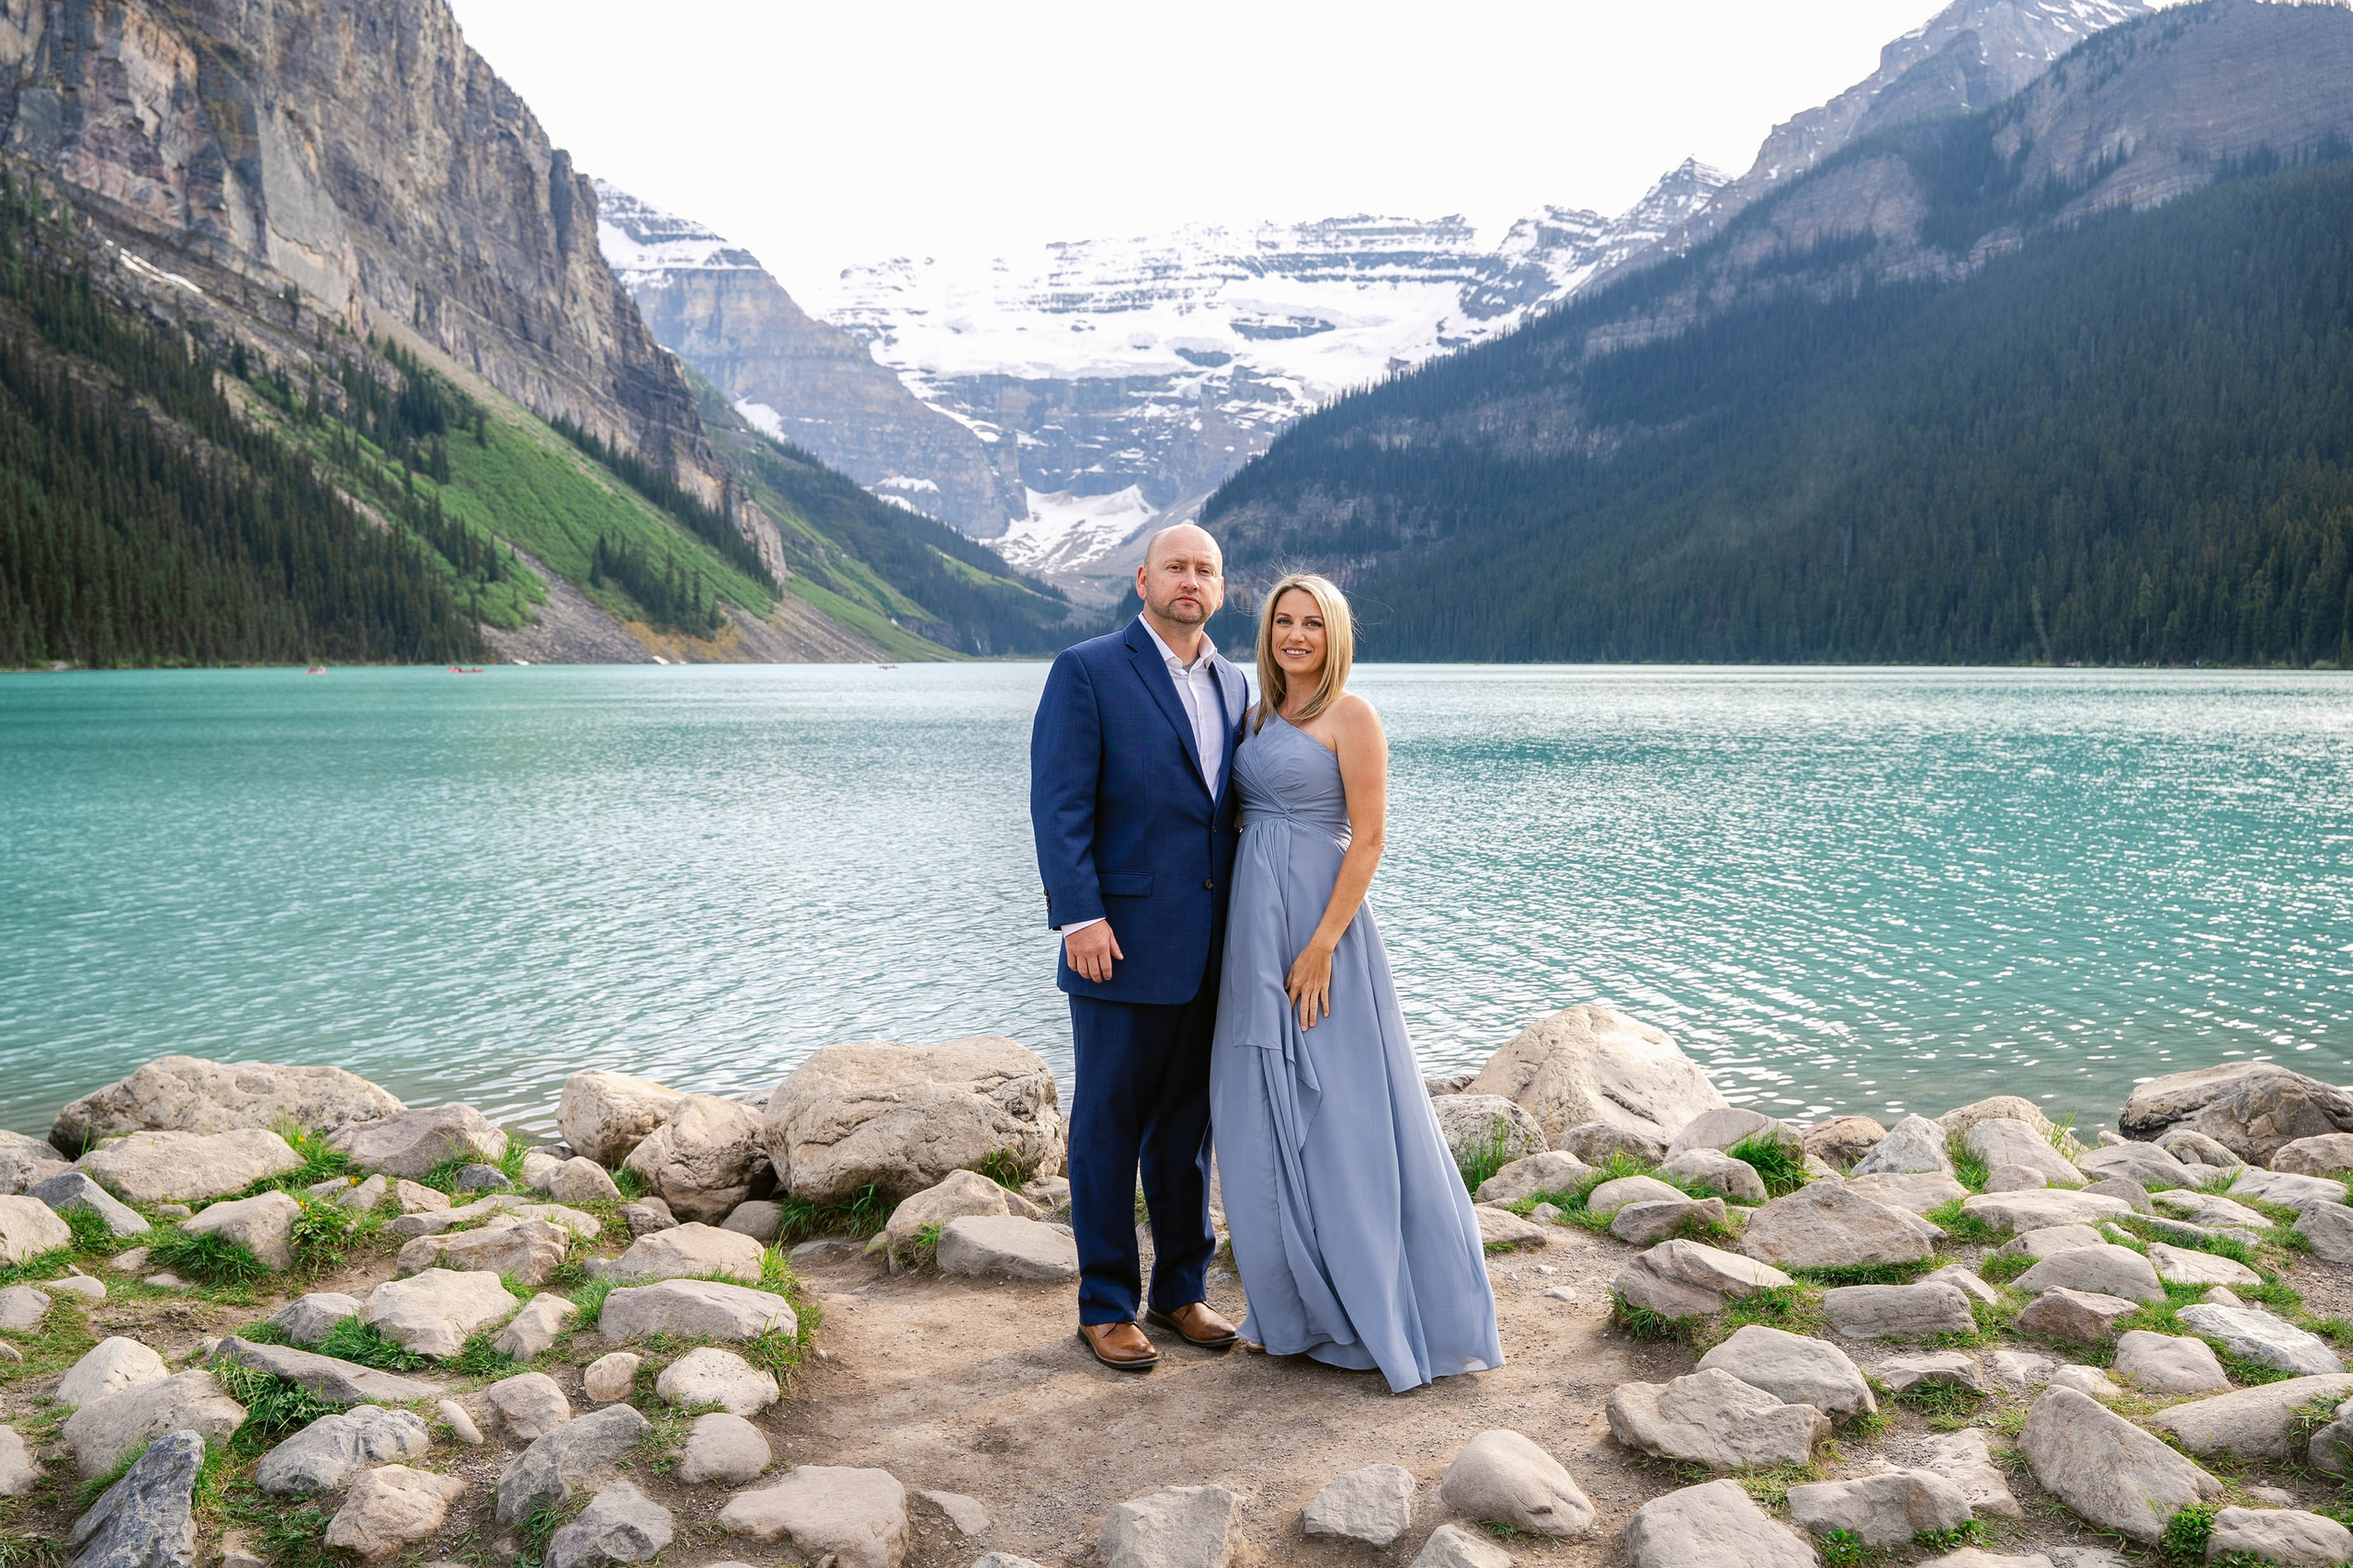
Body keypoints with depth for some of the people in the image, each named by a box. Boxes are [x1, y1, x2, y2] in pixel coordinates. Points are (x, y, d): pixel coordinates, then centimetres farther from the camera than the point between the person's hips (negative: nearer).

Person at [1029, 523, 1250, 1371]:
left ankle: (1180, 1291, 28)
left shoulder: (1233, 684, 13)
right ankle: (1106, 1307, 17)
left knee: (1187, 1126, 15)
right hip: (1123, 944, -6)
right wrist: (1080, 917, -19)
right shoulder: (1087, 671, -5)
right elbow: (1059, 805, -11)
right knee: (1109, 1129, 4)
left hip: (1210, 949, 6)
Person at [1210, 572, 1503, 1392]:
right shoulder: (1261, 715, 14)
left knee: (1343, 1114, -3)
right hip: (1254, 926, 7)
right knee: (1265, 1121, 10)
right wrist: (1247, 942, 8)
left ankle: (1389, 1310, 10)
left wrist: (1323, 945, -19)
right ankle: (1305, 1304, 23)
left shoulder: (1350, 716, -7)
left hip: (1319, 923, -7)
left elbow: (1369, 839, -12)